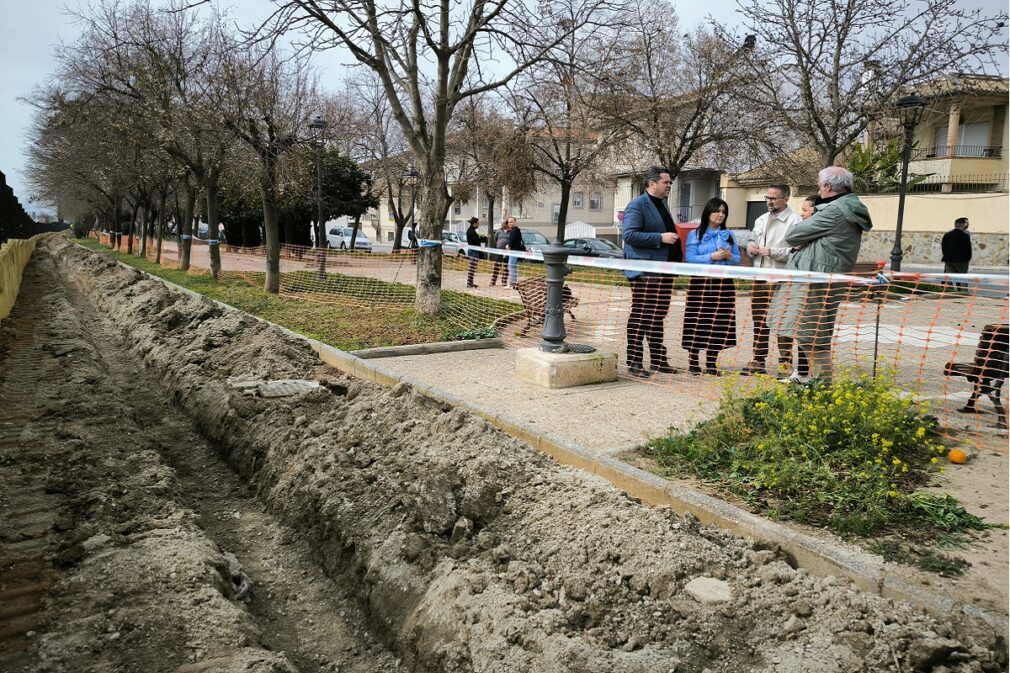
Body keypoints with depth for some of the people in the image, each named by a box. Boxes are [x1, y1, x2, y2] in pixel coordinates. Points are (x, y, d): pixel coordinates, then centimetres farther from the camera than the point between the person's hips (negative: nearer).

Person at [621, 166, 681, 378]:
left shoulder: (663, 204, 19)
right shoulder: (637, 205, -10)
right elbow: (629, 234, -21)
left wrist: (677, 255, 18)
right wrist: (660, 238, -22)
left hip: (664, 270, 9)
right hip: (645, 271, -9)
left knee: (658, 317, 14)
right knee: (640, 317, -4)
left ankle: (658, 360, 23)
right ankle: (634, 363, 3)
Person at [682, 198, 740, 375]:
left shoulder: (728, 235, 14)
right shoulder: (695, 234, 3)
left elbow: (738, 259, 12)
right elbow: (689, 258, -8)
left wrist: (729, 256, -9)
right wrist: (712, 257, -16)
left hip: (724, 284, 3)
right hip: (701, 283, -3)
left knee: (719, 323, 2)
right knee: (698, 322, -4)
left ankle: (711, 362, 11)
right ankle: (693, 361, 8)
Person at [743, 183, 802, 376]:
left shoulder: (795, 221, -8)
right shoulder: (761, 220, 17)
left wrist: (772, 252, -19)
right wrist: (750, 247, 6)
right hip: (759, 277, 7)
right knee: (759, 321, 13)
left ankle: (786, 363, 5)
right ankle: (758, 361, 22)